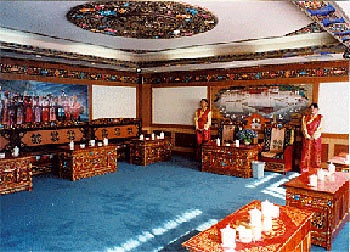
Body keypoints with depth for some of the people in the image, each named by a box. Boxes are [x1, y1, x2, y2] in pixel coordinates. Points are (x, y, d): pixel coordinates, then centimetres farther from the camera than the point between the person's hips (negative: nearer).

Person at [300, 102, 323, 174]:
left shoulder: (320, 117, 5)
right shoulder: (306, 117, 9)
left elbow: (320, 128, -3)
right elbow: (304, 127, 1)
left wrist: (314, 136, -13)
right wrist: (307, 135, -13)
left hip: (316, 139, -1)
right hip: (307, 139, 1)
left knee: (316, 154, 1)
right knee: (306, 154, 0)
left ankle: (316, 172, 7)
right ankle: (305, 171, 5)